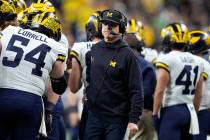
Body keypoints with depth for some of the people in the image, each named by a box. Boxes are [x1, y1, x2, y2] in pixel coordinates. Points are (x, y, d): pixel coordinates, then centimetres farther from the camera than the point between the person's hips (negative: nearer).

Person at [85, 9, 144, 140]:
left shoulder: (127, 54, -8)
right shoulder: (94, 49, 9)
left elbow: (136, 91, -11)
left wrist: (133, 119, -15)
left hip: (116, 119, -5)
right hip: (94, 114, 5)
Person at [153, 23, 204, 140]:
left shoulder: (167, 59, -9)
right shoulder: (197, 61, 11)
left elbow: (160, 91, -13)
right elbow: (198, 94, 15)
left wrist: (155, 114, -7)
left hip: (171, 111, -7)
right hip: (189, 111, 7)